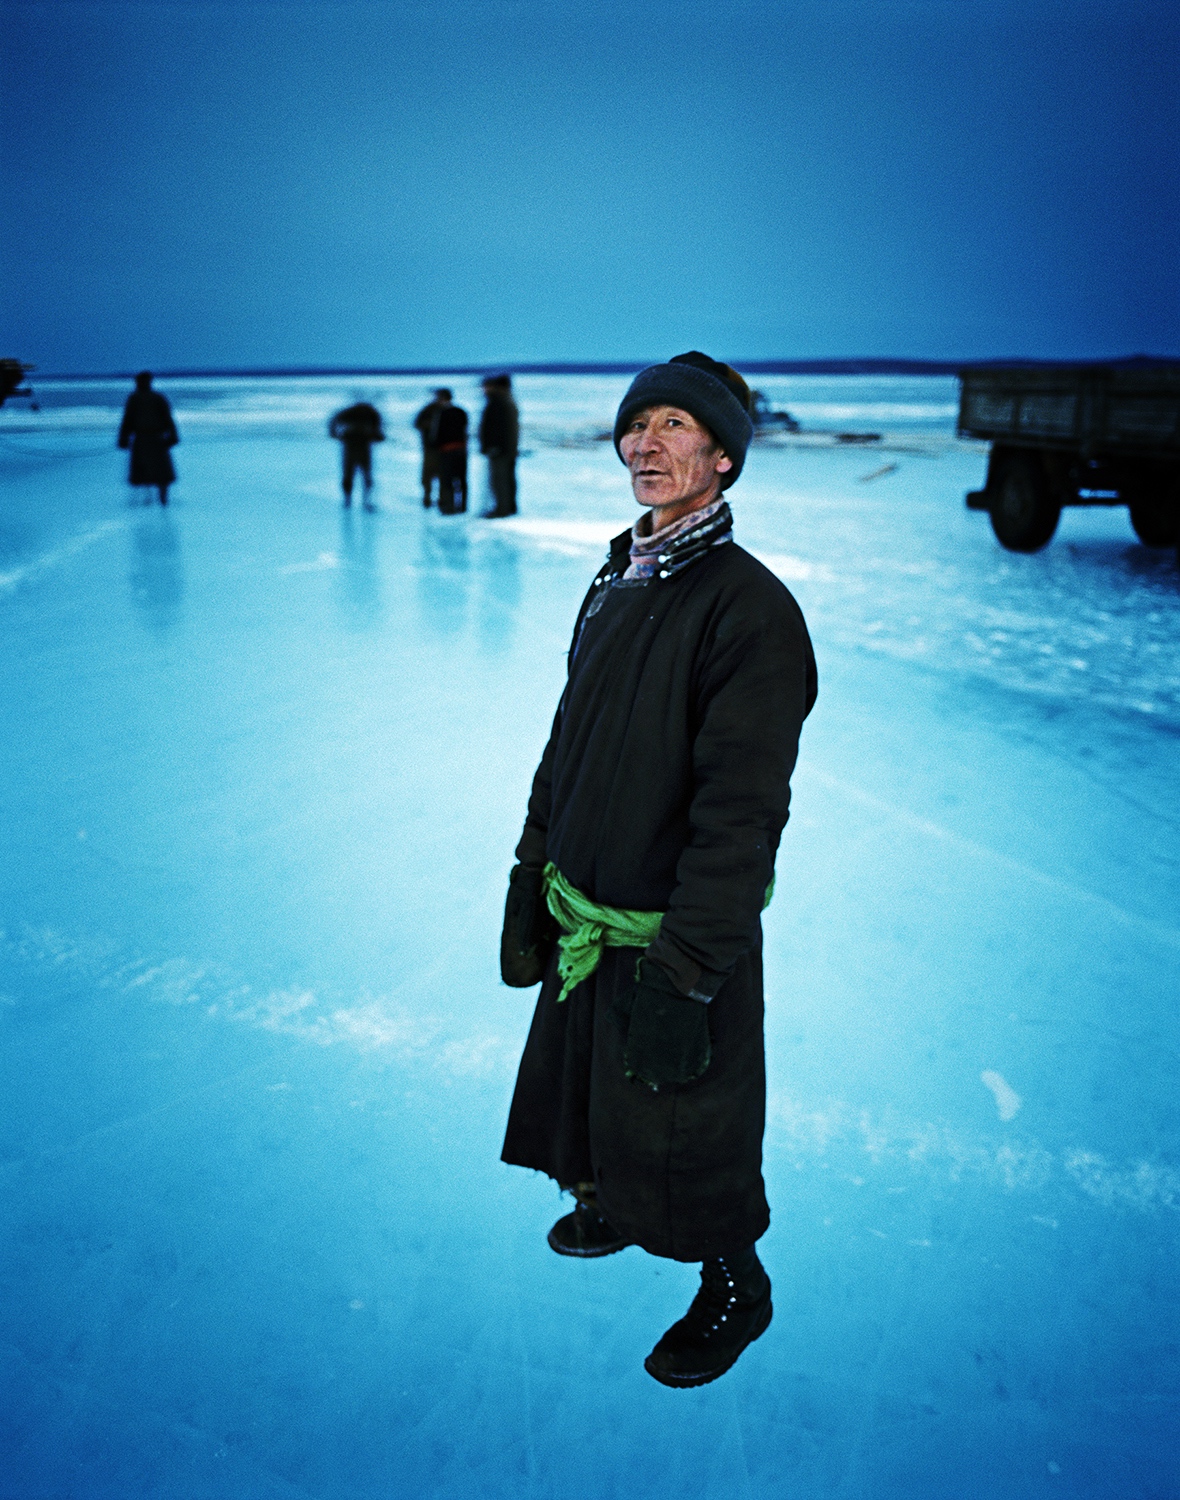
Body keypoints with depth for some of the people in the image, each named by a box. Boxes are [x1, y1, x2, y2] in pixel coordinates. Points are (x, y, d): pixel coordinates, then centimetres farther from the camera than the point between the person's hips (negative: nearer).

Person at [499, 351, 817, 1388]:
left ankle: (734, 1289, 36)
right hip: (585, 921, 8)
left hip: (679, 935, -7)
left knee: (682, 1125, 10)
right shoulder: (616, 584, 5)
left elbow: (740, 814, -24)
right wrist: (530, 887, 13)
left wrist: (682, 975, -24)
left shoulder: (751, 608, -21)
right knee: (587, 1087, 25)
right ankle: (612, 1203, 54)